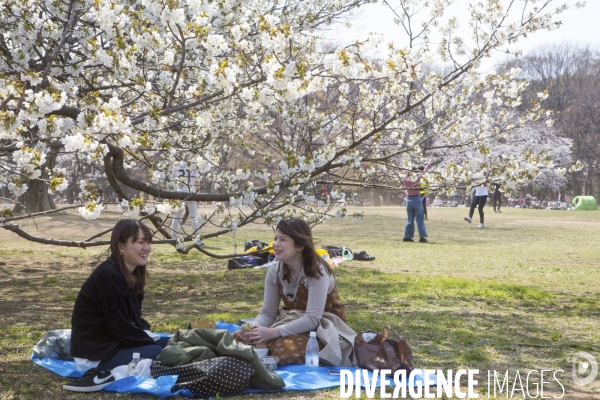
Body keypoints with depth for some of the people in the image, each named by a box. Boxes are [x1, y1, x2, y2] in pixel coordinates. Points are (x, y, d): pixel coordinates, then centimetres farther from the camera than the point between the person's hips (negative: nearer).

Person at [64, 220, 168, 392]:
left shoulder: (132, 274, 6)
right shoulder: (108, 276, -23)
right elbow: (122, 328, -22)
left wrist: (147, 333, -5)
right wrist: (153, 342, -14)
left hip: (116, 341, 10)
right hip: (95, 354, -10)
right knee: (157, 353, -24)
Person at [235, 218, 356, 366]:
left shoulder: (317, 272, -23)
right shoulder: (274, 271, -5)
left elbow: (312, 319, -29)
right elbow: (267, 312, -3)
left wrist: (273, 332, -38)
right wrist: (252, 329, -27)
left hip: (324, 327, -5)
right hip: (295, 324, 5)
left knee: (285, 350, -32)